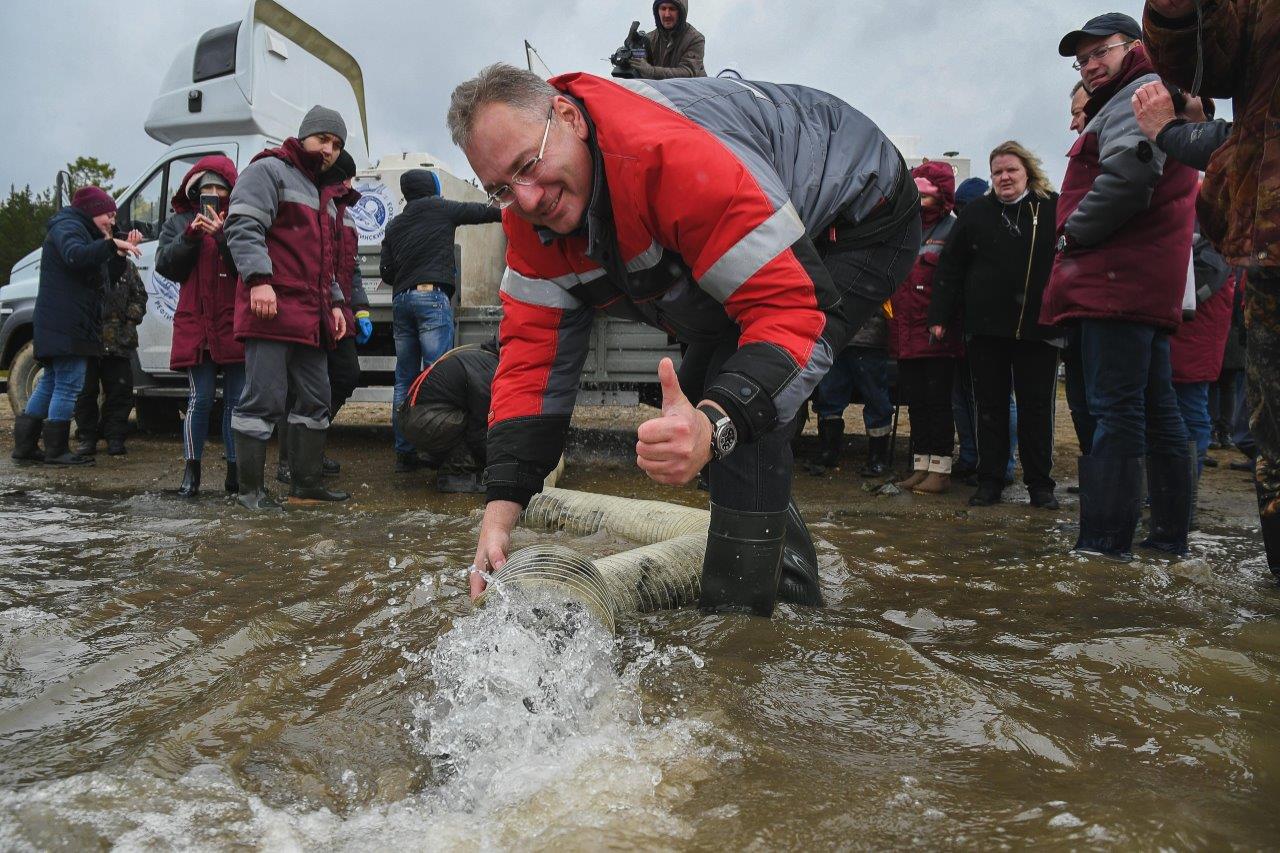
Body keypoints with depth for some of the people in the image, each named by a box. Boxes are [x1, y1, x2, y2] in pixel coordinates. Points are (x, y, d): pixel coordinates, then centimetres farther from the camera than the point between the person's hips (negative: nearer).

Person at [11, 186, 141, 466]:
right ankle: (56, 450, -5)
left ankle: (25, 445, 19)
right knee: (69, 384, -9)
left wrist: (122, 250, 7)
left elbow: (107, 277, 20)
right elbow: (75, 255, -29)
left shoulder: (84, 231, 25)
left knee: (51, 382, 14)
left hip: (71, 324, 11)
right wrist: (112, 244, -35)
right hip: (66, 324, -11)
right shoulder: (68, 227, -6)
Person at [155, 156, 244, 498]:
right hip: (196, 323, 1)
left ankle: (235, 471, 9)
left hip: (235, 323, -1)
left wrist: (222, 235, -18)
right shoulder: (179, 222, 14)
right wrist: (191, 236, -9)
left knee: (236, 400, 2)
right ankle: (191, 471, 5)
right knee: (200, 398, -2)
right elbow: (165, 266, 4)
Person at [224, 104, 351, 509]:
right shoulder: (268, 171, 0)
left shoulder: (320, 193, 27)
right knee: (264, 400, -8)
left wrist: (334, 303, 24)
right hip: (271, 310, -9)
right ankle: (251, 489, 0)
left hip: (311, 318, 9)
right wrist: (259, 279, -26)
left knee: (315, 401, 11)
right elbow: (243, 228, -14)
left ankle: (306, 483, 20)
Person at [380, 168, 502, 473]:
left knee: (404, 379, 6)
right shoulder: (438, 208, 6)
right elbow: (478, 211, 12)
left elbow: (387, 272, 16)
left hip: (400, 300, 6)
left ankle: (404, 453, 6)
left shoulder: (394, 226, 20)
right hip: (432, 297, -5)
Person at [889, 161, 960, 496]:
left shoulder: (952, 230, -3)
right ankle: (921, 465, 19)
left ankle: (940, 469, 5)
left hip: (937, 334, -6)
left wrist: (943, 320, -17)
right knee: (915, 401, 10)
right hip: (905, 333, 6)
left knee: (937, 401, -2)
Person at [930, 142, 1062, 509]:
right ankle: (990, 482, 16)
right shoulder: (977, 213, 6)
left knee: (1037, 408, 6)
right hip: (986, 327, 1)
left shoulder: (1053, 208, 1)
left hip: (1038, 328, -1)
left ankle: (1040, 485, 15)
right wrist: (939, 315, -1)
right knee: (990, 407, 8)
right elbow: (950, 267, 5)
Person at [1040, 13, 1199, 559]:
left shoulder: (1138, 95, -4)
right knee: (1155, 407, 11)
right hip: (1151, 284, 11)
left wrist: (1074, 233, -10)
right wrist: (1079, 235, 14)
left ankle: (1105, 539, -11)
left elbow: (1127, 173, -22)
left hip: (1120, 278, -11)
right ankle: (1169, 534, 18)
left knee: (1115, 408, -12)